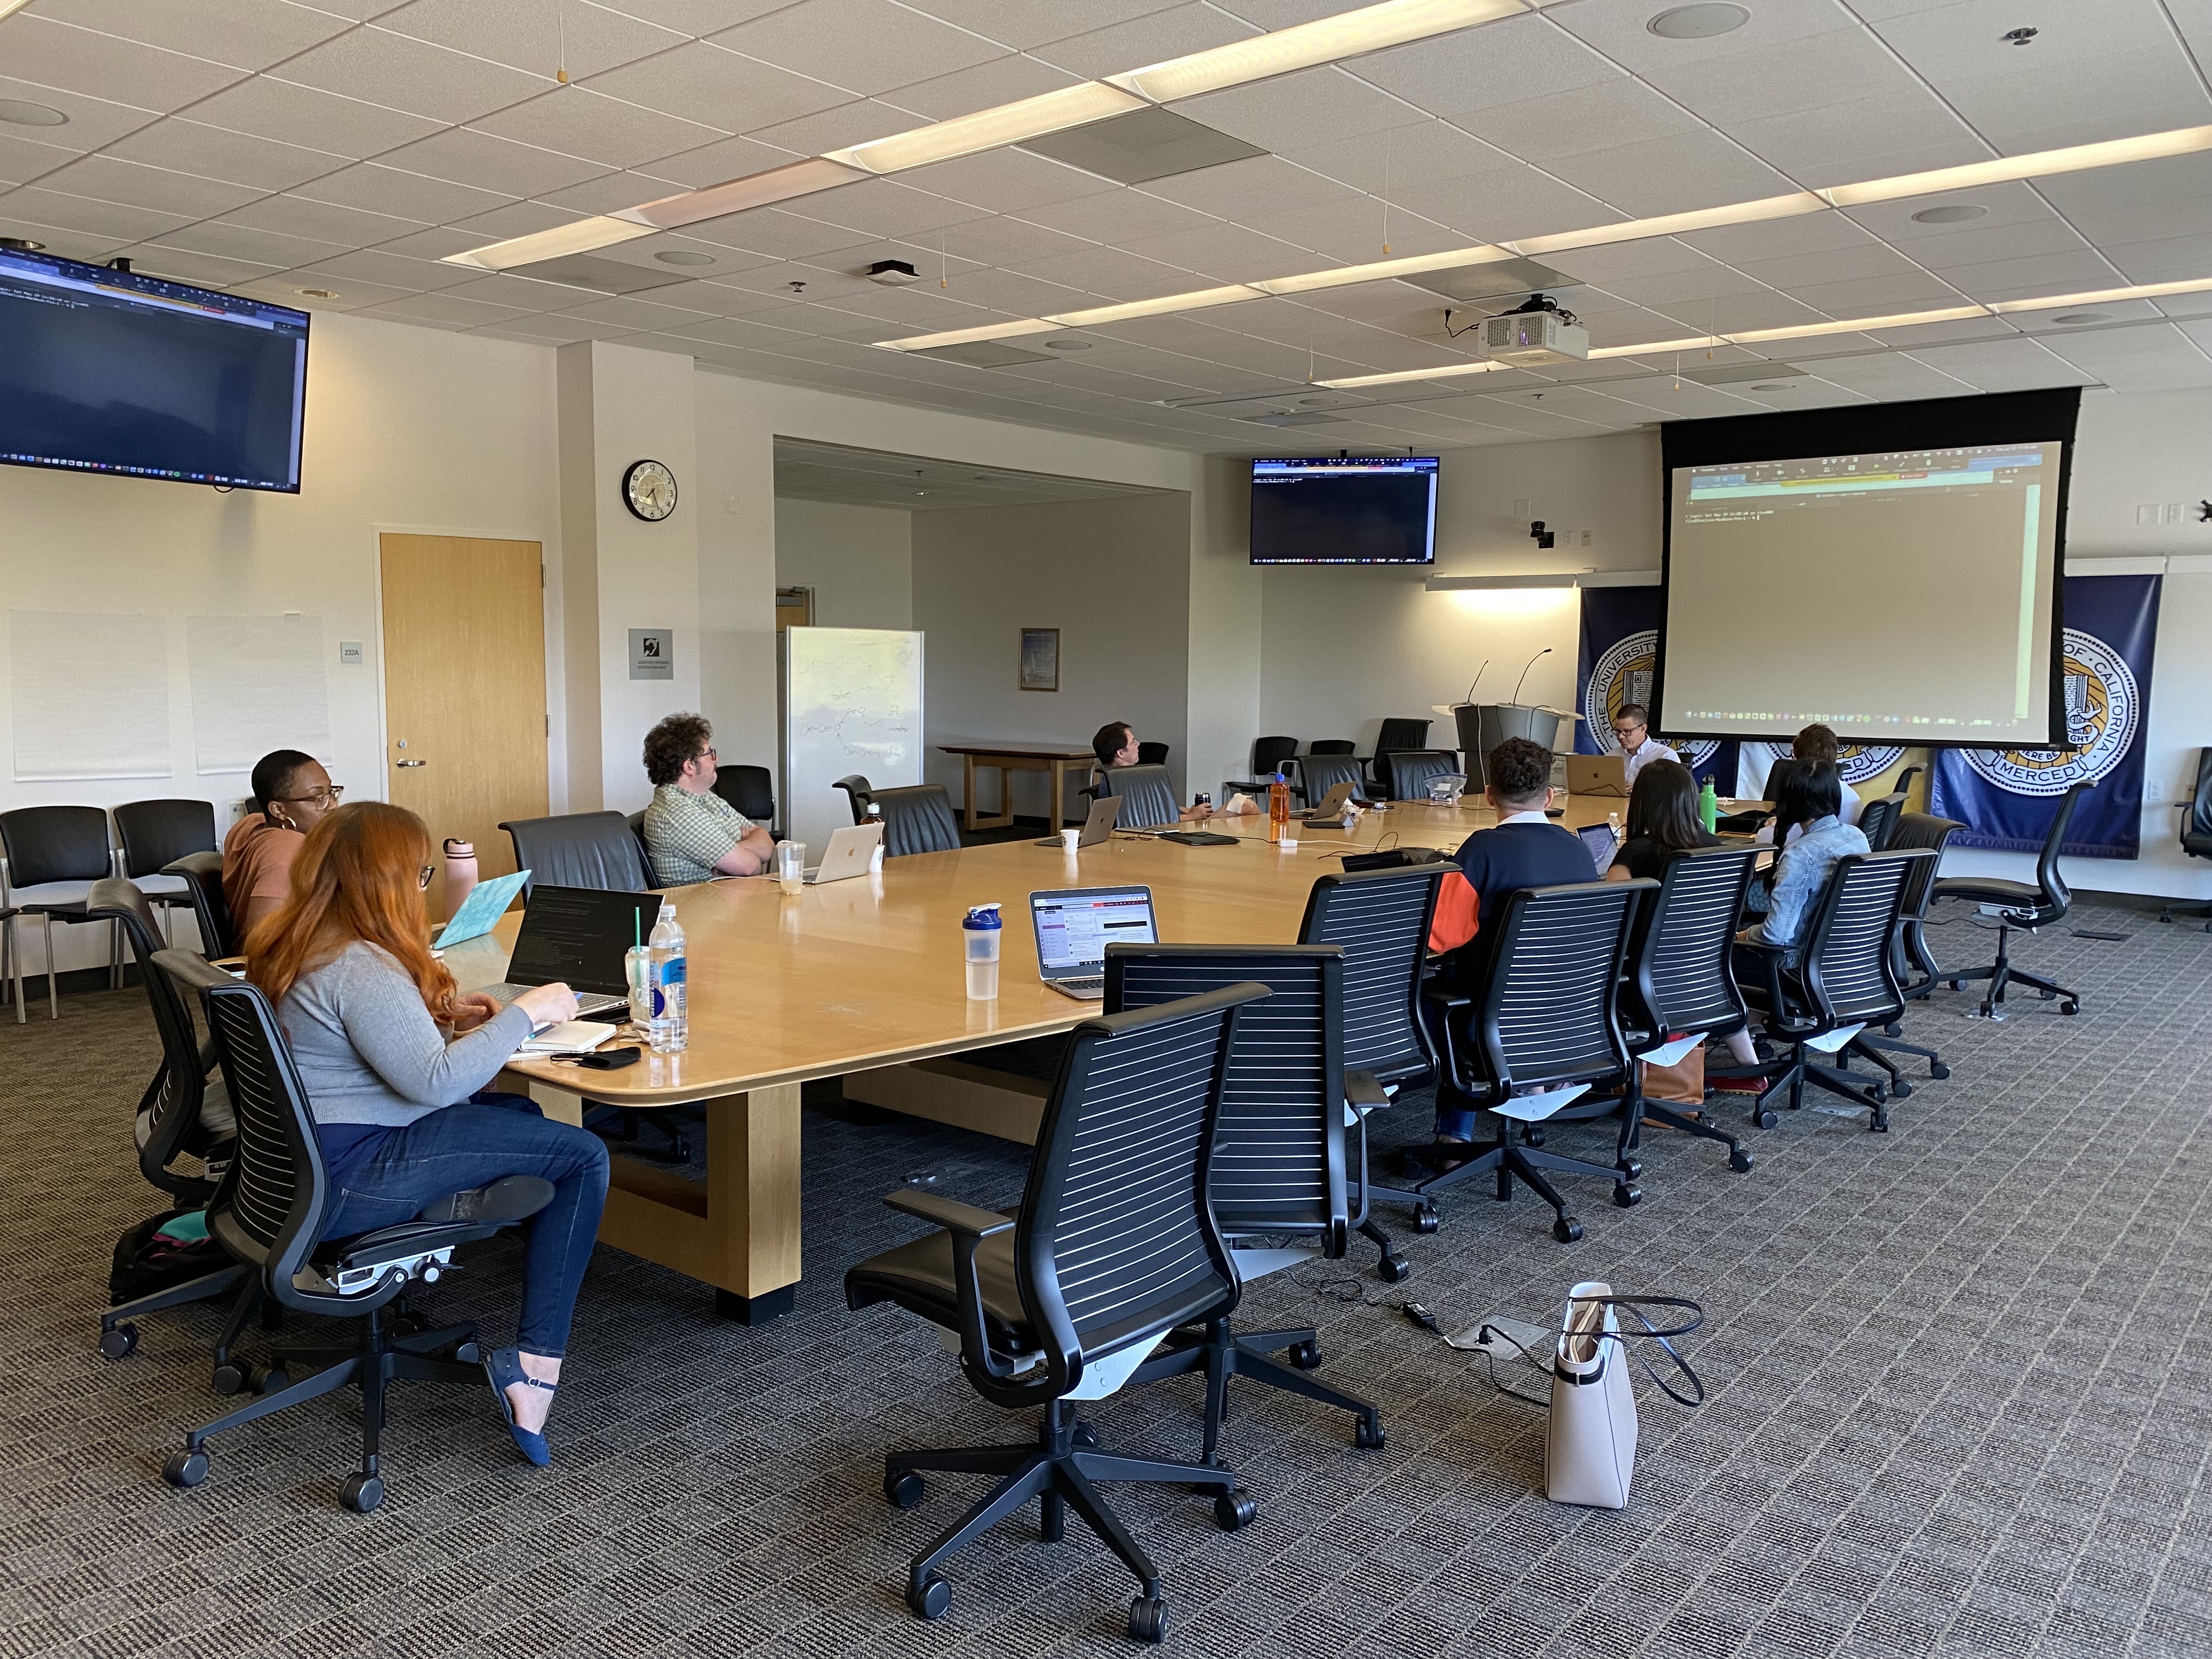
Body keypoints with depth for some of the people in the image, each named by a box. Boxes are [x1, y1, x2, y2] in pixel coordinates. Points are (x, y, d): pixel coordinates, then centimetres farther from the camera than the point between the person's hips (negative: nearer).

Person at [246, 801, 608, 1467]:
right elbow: (434, 1081, -27)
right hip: (347, 1182, -10)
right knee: (582, 1157, -10)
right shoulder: (360, 968, -22)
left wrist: (438, 1016, 12)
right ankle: (535, 1363, -10)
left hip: (303, 1157, 10)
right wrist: (525, 1013, -18)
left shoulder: (295, 945, 9)